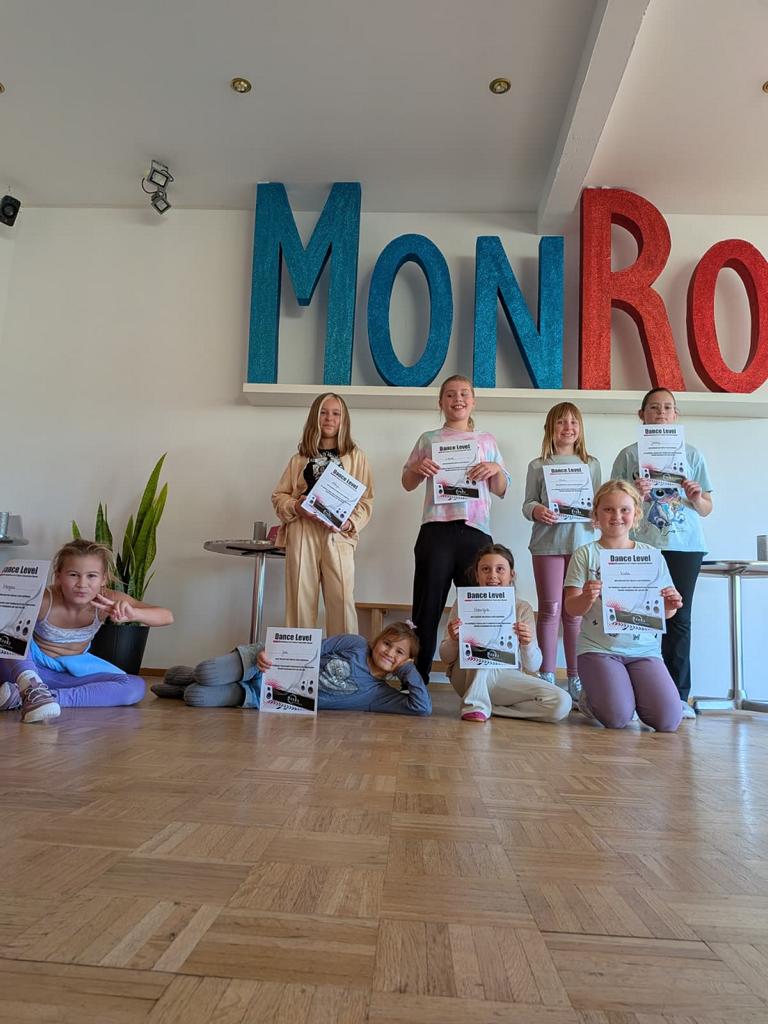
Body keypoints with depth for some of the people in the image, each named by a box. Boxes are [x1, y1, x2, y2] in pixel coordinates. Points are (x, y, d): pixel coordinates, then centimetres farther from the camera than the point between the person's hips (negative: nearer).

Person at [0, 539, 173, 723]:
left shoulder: (107, 600, -22)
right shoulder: (42, 600, -26)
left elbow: (167, 617, -28)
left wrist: (131, 614, -46)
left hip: (73, 669, 3)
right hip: (26, 666, -3)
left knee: (136, 687, -21)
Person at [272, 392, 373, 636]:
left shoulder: (356, 457, 10)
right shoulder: (299, 459, 16)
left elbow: (366, 499, 6)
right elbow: (278, 496, 14)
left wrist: (351, 522, -12)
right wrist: (296, 508, -7)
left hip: (338, 536, -1)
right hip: (302, 534, 2)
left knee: (341, 600, -8)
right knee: (301, 599, 1)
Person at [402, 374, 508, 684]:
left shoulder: (487, 440, 17)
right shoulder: (429, 439, 15)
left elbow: (501, 490, 16)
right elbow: (408, 484, 16)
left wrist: (496, 469, -4)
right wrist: (417, 467, -4)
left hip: (476, 530, 1)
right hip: (437, 530, -1)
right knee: (428, 605, 0)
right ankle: (419, 675, 9)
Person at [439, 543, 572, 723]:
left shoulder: (522, 608, -2)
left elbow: (532, 667, -4)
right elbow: (446, 657, -1)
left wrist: (527, 645, -27)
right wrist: (453, 641, -25)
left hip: (506, 678, 2)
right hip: (467, 678, -2)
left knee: (561, 703, -22)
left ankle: (487, 706, -10)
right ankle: (475, 704, -19)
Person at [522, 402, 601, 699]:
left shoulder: (591, 464, 12)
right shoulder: (538, 466, 7)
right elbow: (527, 503, 5)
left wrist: (597, 516, -9)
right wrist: (537, 511, -17)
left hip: (582, 542, 2)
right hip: (547, 543, -1)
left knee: (575, 612, 5)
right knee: (550, 610, 2)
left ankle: (575, 677, 14)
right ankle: (547, 675, 11)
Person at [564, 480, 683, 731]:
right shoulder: (585, 554, 0)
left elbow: (663, 613, 13)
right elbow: (571, 609, -3)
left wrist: (671, 606, -11)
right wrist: (587, 598, -25)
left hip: (644, 649, 3)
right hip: (598, 649, -2)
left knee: (668, 720, -17)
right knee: (617, 718, -21)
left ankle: (633, 693, 16)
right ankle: (589, 698, 14)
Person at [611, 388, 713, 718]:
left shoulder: (692, 454, 12)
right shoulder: (629, 454, 7)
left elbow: (707, 509, 14)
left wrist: (697, 498, -7)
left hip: (686, 546, 2)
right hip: (643, 546, -2)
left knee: (679, 618, 3)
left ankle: (678, 694, 8)